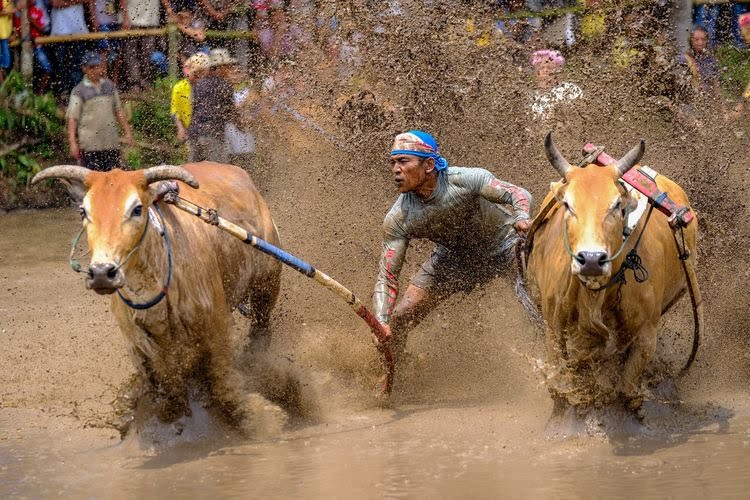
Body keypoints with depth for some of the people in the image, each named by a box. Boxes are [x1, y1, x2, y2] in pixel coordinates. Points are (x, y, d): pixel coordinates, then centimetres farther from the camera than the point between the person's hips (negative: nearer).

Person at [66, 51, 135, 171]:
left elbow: (118, 111, 20)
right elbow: (72, 118, -6)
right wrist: (73, 143, -14)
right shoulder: (79, 91, -3)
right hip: (90, 145, -5)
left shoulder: (110, 86, 12)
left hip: (111, 143, 5)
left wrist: (128, 132, 17)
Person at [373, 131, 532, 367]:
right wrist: (381, 323, -36)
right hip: (453, 258, 2)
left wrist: (521, 218, -52)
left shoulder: (464, 180, -33)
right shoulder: (397, 220, -24)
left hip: (503, 246, -2)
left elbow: (518, 193, -28)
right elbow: (387, 277, -20)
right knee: (398, 319, -3)